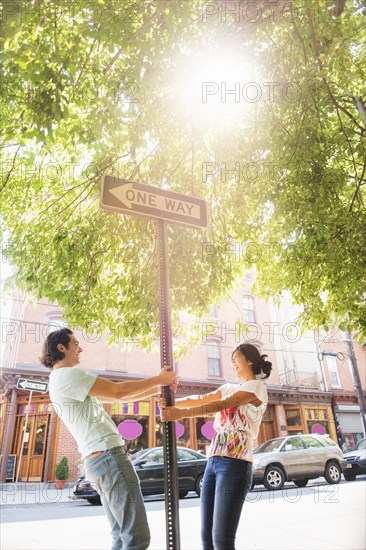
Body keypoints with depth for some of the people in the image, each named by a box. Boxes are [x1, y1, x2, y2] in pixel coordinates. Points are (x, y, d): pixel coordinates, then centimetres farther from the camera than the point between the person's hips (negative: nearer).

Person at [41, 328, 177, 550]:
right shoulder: (68, 374, -10)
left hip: (97, 460, 10)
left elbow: (115, 397, 19)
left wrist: (158, 388, 12)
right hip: (109, 456, -10)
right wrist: (158, 379, 0)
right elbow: (117, 391, -14)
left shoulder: (60, 381, 22)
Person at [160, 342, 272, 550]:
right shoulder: (229, 387, 23)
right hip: (213, 461, 7)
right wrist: (171, 403, -5)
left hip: (235, 464, -7)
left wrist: (181, 413, -27)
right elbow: (200, 399, 11)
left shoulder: (257, 387, -2)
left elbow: (221, 405, -17)